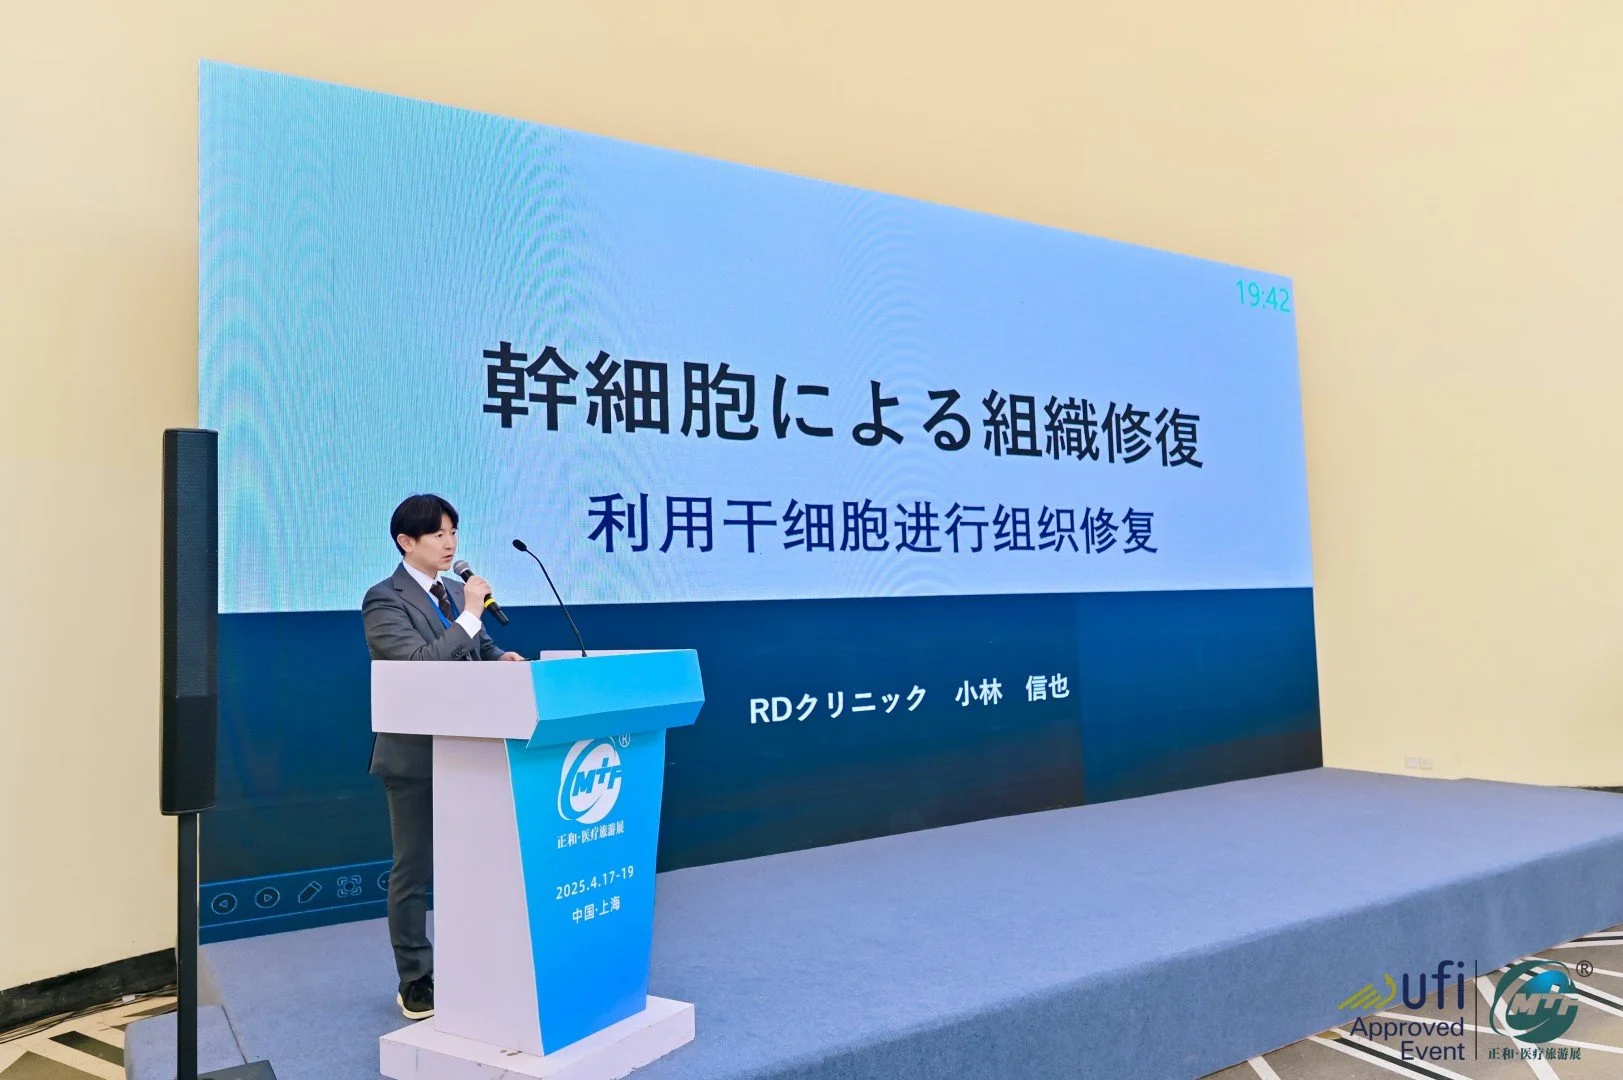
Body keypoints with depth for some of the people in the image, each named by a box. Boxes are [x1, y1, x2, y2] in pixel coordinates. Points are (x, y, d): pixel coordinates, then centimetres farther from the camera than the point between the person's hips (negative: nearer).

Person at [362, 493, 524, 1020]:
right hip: (416, 755, -7)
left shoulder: (455, 591, 11)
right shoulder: (384, 600, -11)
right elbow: (420, 662, -24)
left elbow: (480, 651, 17)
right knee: (413, 871, 6)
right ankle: (415, 982, 20)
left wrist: (503, 658, -4)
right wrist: (469, 614, -23)